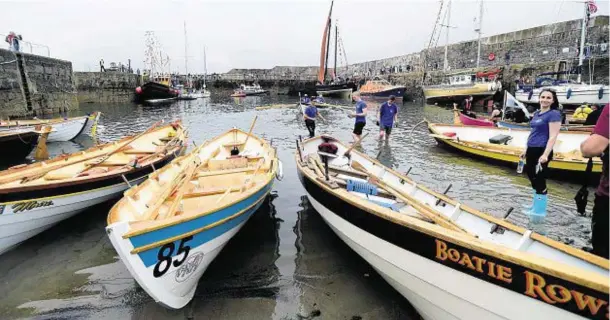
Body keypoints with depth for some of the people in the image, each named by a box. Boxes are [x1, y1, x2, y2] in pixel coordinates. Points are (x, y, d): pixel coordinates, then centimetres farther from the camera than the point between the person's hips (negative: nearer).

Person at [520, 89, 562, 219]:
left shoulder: (554, 114, -11)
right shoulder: (536, 113, 13)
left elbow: (553, 136, -18)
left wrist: (545, 155, -26)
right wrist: (526, 150, 21)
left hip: (542, 151, -8)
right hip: (531, 150, 8)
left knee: (539, 180, -1)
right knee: (533, 179, 17)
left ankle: (540, 211, 12)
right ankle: (536, 205, 33)